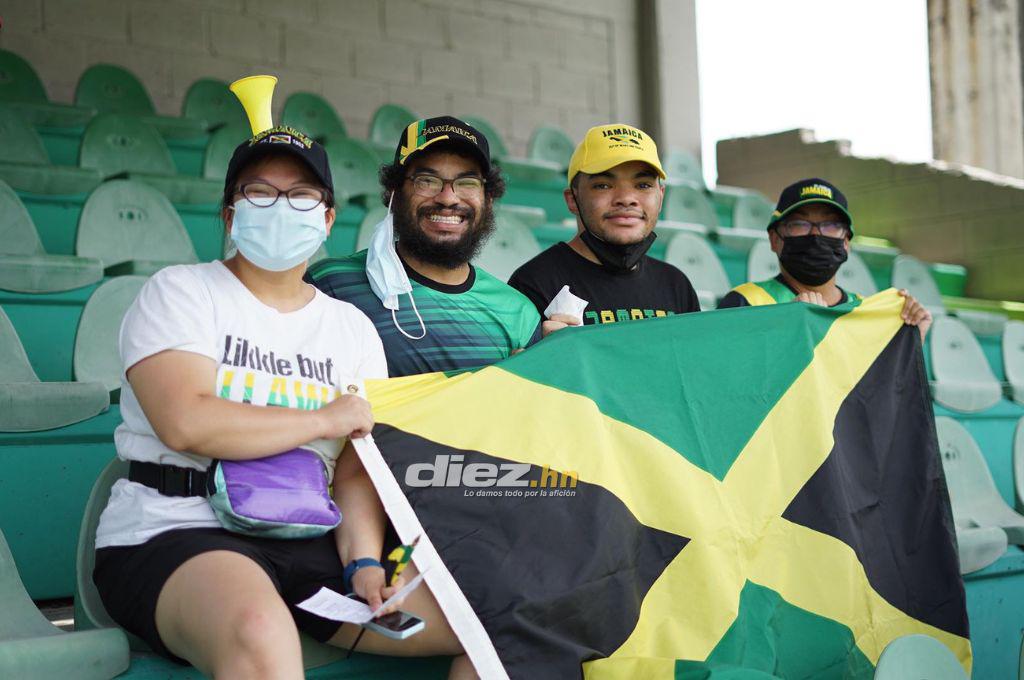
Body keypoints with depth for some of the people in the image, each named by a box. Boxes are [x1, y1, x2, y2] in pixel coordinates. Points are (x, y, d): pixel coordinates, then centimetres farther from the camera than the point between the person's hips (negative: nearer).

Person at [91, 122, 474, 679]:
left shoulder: (353, 328, 16)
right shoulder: (179, 293, 3)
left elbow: (357, 471, 8)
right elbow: (185, 423, -14)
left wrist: (364, 560, -12)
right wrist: (325, 420, -5)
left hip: (309, 545, 5)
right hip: (173, 536, -5)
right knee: (261, 633, -40)